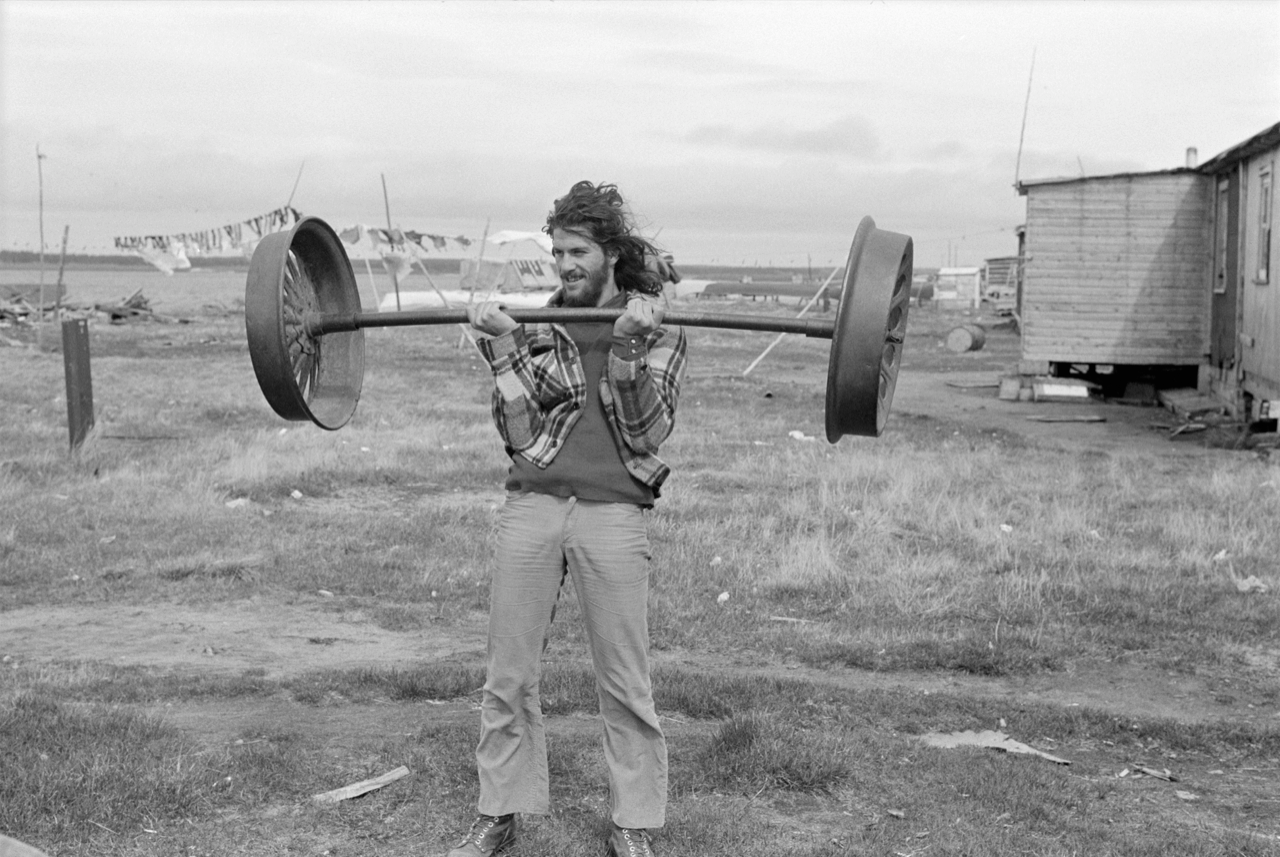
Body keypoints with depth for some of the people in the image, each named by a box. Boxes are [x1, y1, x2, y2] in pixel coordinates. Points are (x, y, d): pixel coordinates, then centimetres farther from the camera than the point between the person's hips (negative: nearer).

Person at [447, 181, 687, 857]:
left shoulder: (658, 330, 6)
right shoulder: (537, 326, 12)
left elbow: (648, 432, -5)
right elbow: (519, 432, 4)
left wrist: (629, 347, -14)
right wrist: (502, 348, -4)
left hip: (612, 512, -2)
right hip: (531, 504, 3)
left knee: (625, 684, 3)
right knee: (508, 675, 7)